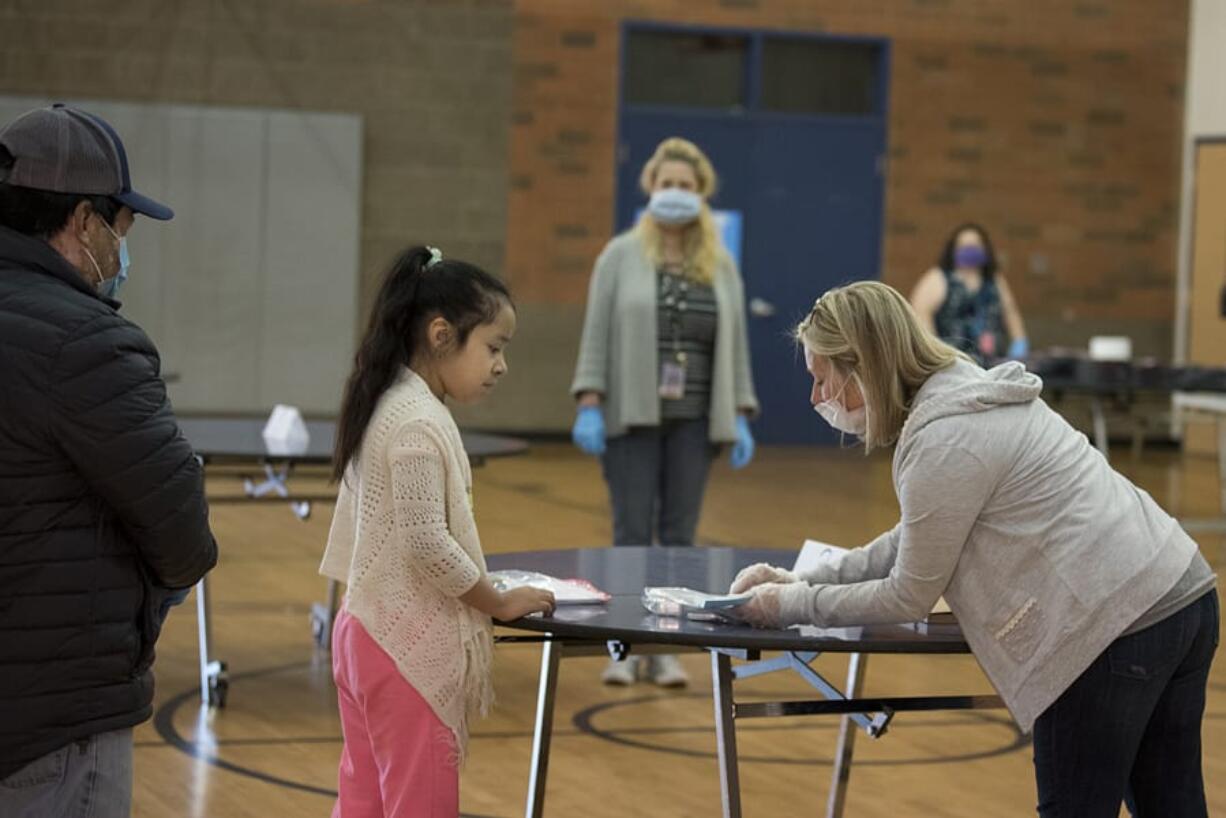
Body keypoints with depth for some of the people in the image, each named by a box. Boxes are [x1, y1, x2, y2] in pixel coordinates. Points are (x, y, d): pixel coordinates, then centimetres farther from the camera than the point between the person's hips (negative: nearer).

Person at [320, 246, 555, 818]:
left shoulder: (390, 408, 11)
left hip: (367, 636, 9)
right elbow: (426, 540, -23)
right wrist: (500, 604, -10)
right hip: (410, 648, -9)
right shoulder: (421, 421, -17)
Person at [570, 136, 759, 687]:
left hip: (693, 421, 2)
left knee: (679, 536, 5)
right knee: (633, 533, -1)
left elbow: (735, 345, 9)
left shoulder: (722, 266, 8)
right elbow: (597, 334, -2)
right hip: (631, 417, -2)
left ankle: (665, 648, 12)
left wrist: (741, 419, 3)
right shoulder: (621, 256, 1)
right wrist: (589, 406, -11)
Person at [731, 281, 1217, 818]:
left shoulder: (943, 442, -16)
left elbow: (909, 597, -7)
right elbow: (917, 538, 25)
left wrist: (795, 606, 5)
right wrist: (806, 580, 20)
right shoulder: (966, 391, 15)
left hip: (1114, 627, -10)